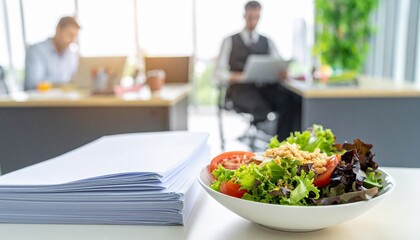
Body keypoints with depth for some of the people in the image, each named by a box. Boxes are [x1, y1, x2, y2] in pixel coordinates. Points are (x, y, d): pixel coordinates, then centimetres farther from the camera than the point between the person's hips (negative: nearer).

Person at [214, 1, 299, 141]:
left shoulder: (267, 42, 22)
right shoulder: (230, 41, 13)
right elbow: (218, 73, 5)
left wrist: (282, 73, -15)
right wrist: (236, 77, -16)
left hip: (265, 87, 3)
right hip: (241, 89, -3)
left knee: (287, 99, -31)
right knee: (261, 109, -36)